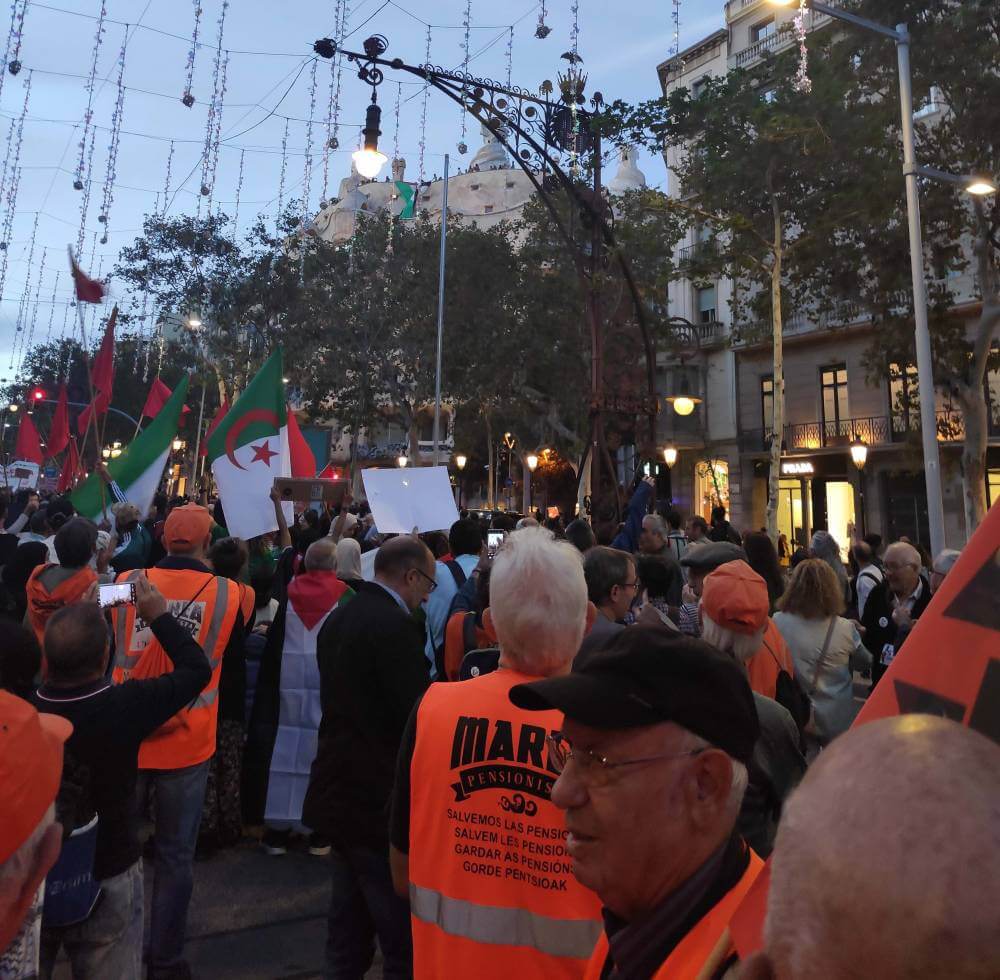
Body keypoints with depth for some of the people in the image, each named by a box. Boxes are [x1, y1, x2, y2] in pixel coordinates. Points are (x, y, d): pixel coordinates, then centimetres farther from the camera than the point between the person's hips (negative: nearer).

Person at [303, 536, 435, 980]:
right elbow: (419, 714, -23)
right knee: (403, 935, 6)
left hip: (338, 791, 9)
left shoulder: (337, 619, 7)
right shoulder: (397, 625, -21)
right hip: (379, 798, -9)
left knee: (348, 924, 23)